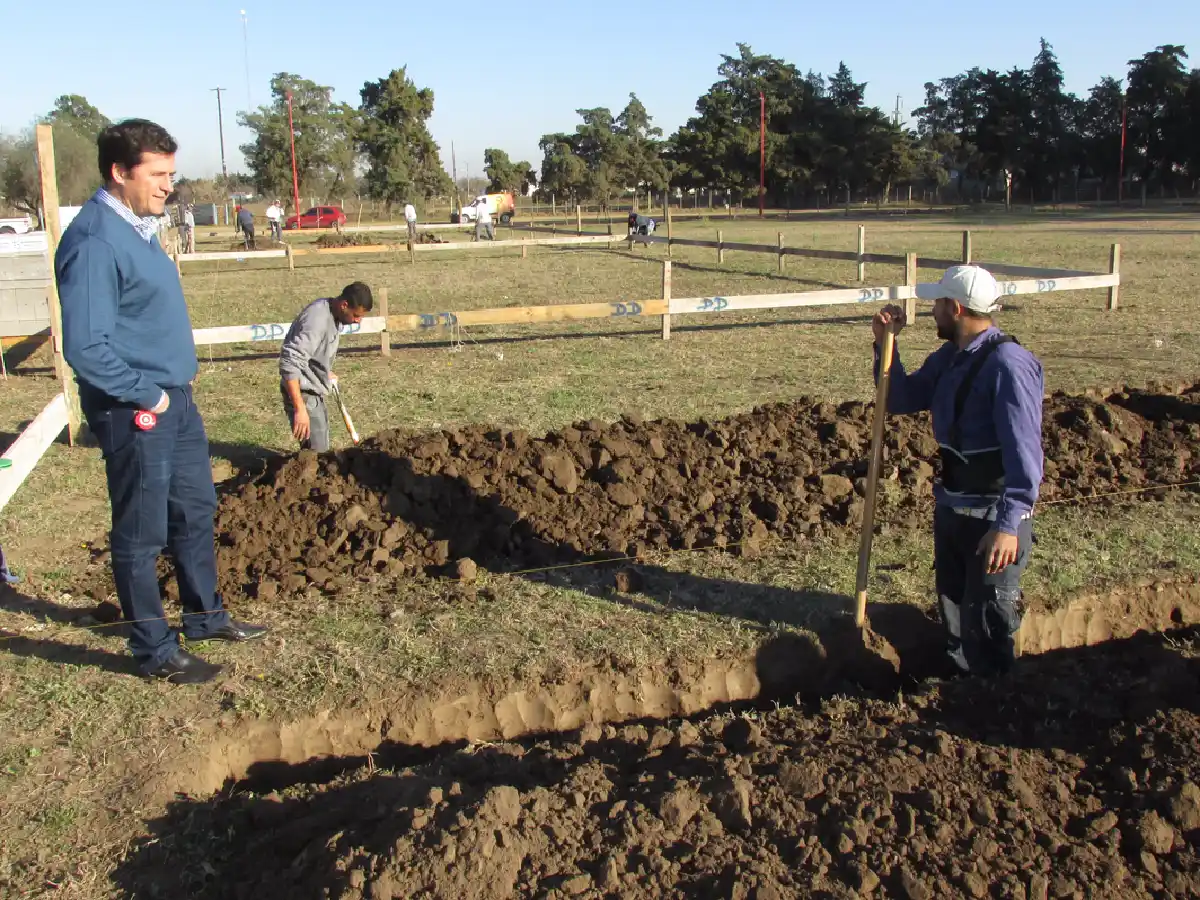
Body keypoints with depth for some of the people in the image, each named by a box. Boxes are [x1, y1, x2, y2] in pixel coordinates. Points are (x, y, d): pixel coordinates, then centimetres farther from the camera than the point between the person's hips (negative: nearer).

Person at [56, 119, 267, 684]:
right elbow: (86, 348, -26)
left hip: (175, 398, 9)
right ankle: (155, 652, 20)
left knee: (195, 511, 20)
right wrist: (147, 396, -17)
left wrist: (174, 389, 13)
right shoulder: (95, 244, -21)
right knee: (142, 535, 5)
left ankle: (205, 616, 38)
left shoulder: (137, 226, 8)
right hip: (136, 413, -9)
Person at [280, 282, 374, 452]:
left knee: (321, 449, 18)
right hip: (302, 393, -10)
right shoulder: (317, 320, -27)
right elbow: (289, 363, -33)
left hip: (314, 391, 10)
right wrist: (300, 409, -35)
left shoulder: (333, 313, 2)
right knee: (316, 453, -11)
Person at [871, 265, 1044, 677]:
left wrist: (1008, 525, -31)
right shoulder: (948, 357, 6)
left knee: (987, 626, 2)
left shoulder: (1007, 363, -22)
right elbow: (901, 399, 17)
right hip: (952, 509, 9)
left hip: (994, 519, -9)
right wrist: (885, 344, 3)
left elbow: (1024, 451, -26)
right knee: (953, 610, 21)